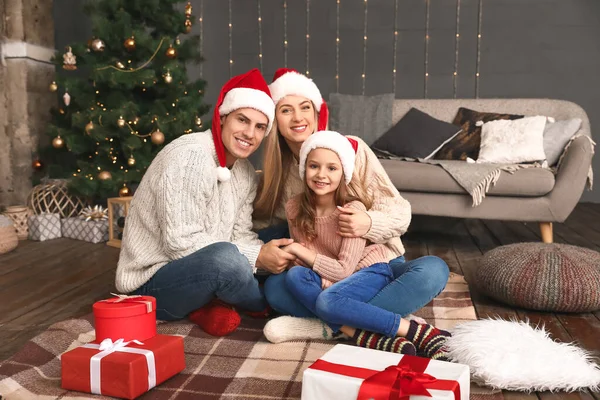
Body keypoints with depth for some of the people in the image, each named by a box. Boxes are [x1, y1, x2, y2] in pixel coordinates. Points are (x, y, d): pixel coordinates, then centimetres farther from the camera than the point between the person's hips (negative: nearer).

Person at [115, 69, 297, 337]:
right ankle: (273, 303, -4)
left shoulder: (246, 173, 3)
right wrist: (257, 257, -26)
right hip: (152, 283, -8)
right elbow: (181, 244, -27)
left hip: (200, 270, 8)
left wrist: (267, 253, -21)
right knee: (226, 258, -37)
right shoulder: (190, 156, -23)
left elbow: (240, 235, 0)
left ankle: (210, 305, -6)